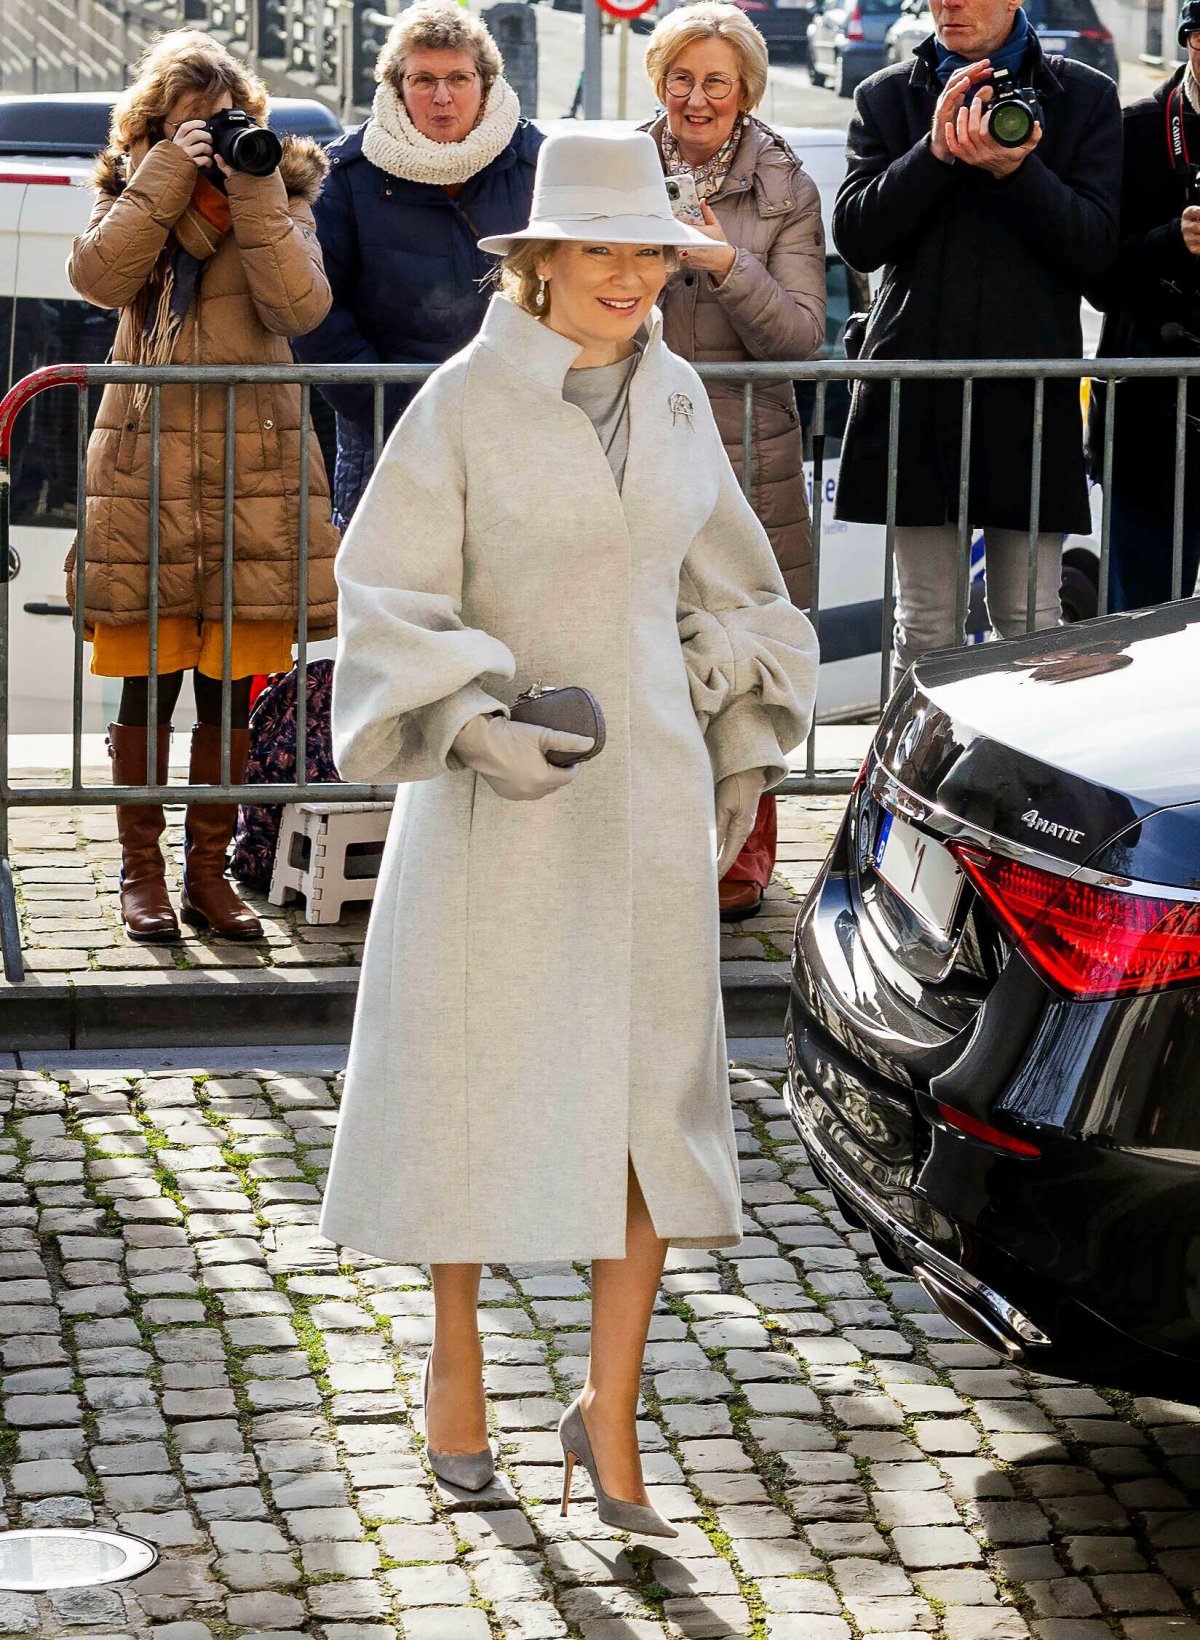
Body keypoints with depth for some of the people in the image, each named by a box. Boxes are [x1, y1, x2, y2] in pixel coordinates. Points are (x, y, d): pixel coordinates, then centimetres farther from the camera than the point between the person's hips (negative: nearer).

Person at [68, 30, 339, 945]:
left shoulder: (279, 193, 8)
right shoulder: (132, 194, 11)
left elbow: (300, 306, -9)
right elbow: (100, 277, -11)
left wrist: (252, 192, -15)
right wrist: (170, 173, -14)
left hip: (252, 459, 0)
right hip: (144, 459, 0)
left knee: (232, 687, 3)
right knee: (147, 682, 0)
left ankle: (208, 870, 12)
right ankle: (141, 870, 9)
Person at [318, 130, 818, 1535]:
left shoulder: (674, 397, 5)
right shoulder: (464, 400, -9)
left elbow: (724, 576, 17)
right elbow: (388, 591, -11)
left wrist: (741, 753, 14)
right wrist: (468, 716, -26)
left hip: (647, 786, 4)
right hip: (496, 781, -3)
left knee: (651, 1099, -1)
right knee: (477, 1077, 8)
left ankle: (610, 1412, 8)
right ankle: (454, 1356, 30)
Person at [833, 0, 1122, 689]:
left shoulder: (1084, 96, 6)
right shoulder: (888, 97, 10)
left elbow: (1095, 246, -2)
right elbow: (856, 238, 0)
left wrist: (1016, 170, -17)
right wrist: (935, 151, -13)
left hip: (1031, 389, -1)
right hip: (919, 382, 1)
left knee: (1030, 625, -1)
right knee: (925, 628, 3)